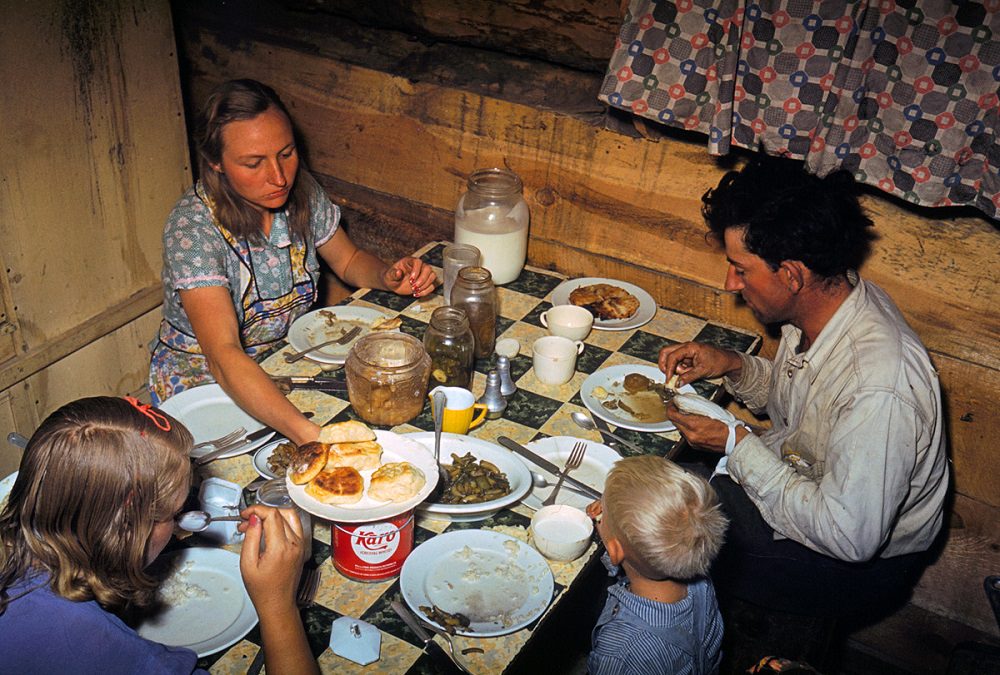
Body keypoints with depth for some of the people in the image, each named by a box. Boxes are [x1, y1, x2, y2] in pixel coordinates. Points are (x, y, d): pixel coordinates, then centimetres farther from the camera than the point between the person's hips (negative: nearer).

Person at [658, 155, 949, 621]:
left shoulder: (878, 389, -37)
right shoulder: (829, 297, -10)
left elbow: (849, 537, -32)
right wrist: (734, 366, -10)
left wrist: (737, 444, -26)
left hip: (866, 560, -8)